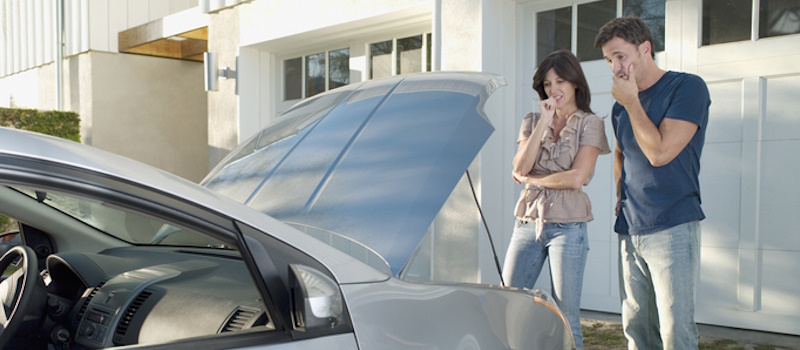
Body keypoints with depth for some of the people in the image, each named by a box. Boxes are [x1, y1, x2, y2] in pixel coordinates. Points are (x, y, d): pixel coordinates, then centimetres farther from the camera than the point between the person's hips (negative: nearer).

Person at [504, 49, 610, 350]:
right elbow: (519, 168, -3)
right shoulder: (532, 121, 13)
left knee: (566, 318, 1)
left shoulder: (590, 124, 1)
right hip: (528, 223, 4)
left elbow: (576, 178, -12)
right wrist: (544, 124, -7)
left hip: (567, 227, -4)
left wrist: (530, 179, -4)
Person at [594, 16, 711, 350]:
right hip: (630, 229, 7)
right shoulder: (621, 105, 14)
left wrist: (632, 102, -10)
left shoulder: (687, 87, -7)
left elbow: (659, 153, -17)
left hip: (672, 228, -7)